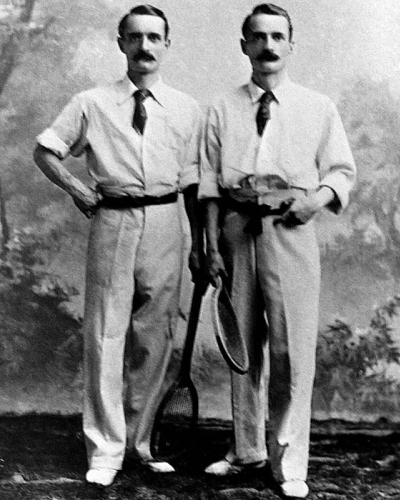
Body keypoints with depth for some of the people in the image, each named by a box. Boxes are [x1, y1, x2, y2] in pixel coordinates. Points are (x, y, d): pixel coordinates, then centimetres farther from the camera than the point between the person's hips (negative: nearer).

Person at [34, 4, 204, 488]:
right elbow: (45, 149, 13)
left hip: (164, 223, 2)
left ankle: (142, 439, 22)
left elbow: (192, 182, 10)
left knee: (155, 336, 7)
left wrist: (199, 244, 8)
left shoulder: (185, 109, 9)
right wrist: (77, 188, -1)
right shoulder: (92, 104, 5)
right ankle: (105, 448, 5)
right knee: (105, 334, -3)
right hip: (112, 219, -2)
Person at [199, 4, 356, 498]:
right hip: (237, 226, 2)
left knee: (292, 346, -5)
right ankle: (246, 448, 23)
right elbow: (210, 182, 7)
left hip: (291, 229, -2)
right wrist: (212, 244, 1)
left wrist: (319, 196, -10)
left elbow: (343, 170, 10)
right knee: (242, 343, 9)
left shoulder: (318, 108, 9)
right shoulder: (223, 110, 10)